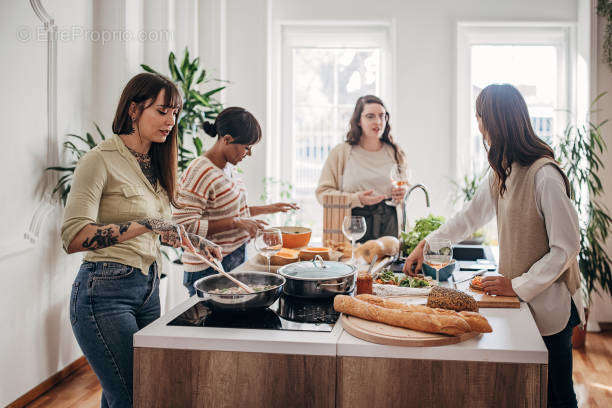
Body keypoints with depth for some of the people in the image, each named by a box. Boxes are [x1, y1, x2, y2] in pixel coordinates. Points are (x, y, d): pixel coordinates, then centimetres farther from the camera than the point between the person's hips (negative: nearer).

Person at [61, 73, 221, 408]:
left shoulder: (154, 163, 13)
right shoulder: (100, 160, -12)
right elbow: (73, 238, -21)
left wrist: (193, 241, 9)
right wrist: (146, 224, -27)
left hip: (148, 287, 8)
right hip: (106, 291, -7)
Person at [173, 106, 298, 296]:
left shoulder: (229, 167, 10)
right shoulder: (199, 172, -19)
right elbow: (184, 225, -24)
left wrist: (267, 209, 17)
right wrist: (236, 223, -23)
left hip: (237, 259, 8)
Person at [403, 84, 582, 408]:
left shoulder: (544, 175, -21)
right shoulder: (502, 173, 6)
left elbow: (567, 246, -19)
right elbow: (470, 216, 20)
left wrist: (518, 286, -16)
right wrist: (425, 245, 23)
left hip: (549, 304, -7)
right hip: (519, 297, 8)